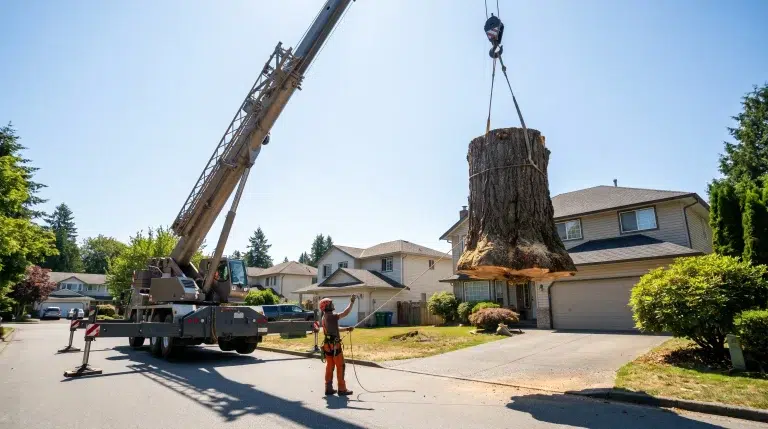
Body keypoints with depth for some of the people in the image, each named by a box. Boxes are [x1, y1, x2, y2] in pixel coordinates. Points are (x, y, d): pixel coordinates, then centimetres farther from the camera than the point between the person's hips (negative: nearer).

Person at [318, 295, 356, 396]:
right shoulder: (331, 316, -17)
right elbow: (345, 313, -19)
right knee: (340, 367, 0)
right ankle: (342, 389, 5)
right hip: (334, 345, -9)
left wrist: (347, 329, 16)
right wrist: (352, 302, -11)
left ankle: (328, 388, 17)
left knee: (329, 367, 12)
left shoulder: (325, 317, 13)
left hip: (327, 345, 9)